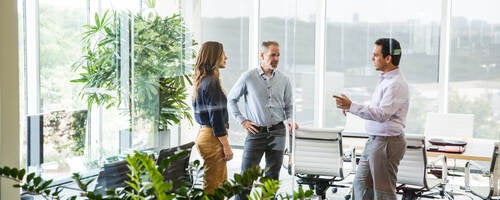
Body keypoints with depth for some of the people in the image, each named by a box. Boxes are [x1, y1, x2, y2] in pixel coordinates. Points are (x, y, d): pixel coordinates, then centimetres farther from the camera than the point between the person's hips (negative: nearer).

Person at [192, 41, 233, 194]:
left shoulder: (201, 80, 13)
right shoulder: (211, 81, -15)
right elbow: (216, 116, -19)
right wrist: (226, 145, -15)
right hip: (212, 137, -10)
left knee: (222, 183, 16)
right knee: (214, 187, -3)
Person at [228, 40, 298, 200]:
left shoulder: (284, 80, 5)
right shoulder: (248, 77, -4)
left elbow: (288, 106, 15)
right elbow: (231, 99, 5)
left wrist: (289, 120, -4)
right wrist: (242, 120, -1)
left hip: (277, 132, 3)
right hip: (256, 132, -3)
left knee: (272, 176, 11)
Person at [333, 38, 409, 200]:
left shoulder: (396, 83, -19)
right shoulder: (385, 80, 13)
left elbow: (381, 114, -27)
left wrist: (351, 106, -26)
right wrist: (350, 108, 12)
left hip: (387, 142, -10)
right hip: (374, 140, 10)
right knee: (360, 183, 16)